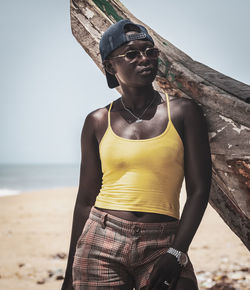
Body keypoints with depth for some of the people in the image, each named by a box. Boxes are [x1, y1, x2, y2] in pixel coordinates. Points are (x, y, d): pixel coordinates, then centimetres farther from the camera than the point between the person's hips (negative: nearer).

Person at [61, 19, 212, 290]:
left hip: (161, 246, -1)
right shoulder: (98, 122, 7)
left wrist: (176, 253, -10)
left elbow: (199, 189, -1)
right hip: (102, 241, 1)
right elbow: (86, 198, 10)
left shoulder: (183, 112, 3)